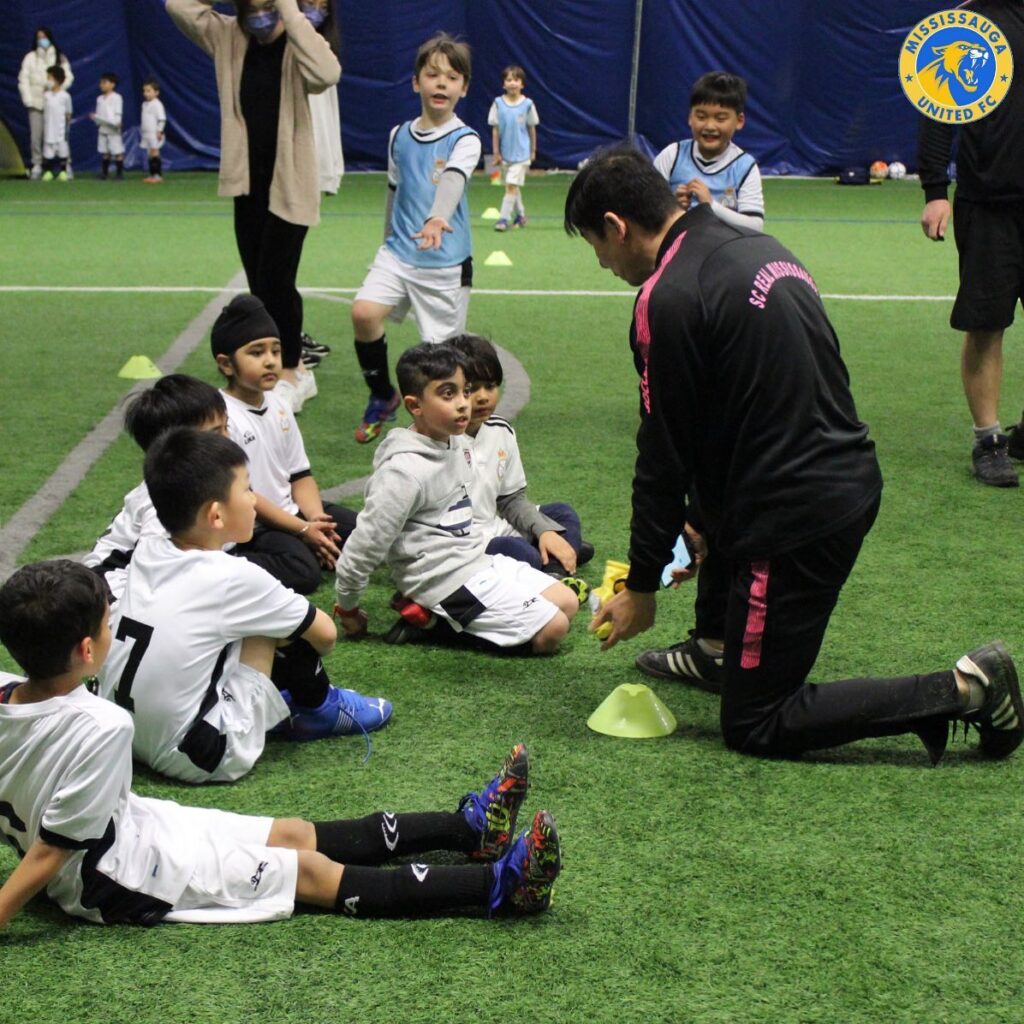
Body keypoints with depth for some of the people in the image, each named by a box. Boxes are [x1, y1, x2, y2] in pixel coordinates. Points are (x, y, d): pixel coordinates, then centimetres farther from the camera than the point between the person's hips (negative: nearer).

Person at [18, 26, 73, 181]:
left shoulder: (60, 58, 10)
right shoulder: (30, 57, 8)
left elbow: (68, 77, 5)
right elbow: (23, 79, 4)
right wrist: (28, 100, -6)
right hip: (36, 103, 0)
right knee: (36, 136, -7)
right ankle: (37, 166, -1)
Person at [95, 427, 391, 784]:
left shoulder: (145, 552, 2)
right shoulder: (234, 577, -14)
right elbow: (325, 634, 2)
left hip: (123, 738, 7)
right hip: (200, 758, -7)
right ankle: (318, 708, 22)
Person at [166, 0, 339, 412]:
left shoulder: (298, 47, -11)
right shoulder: (231, 38, 4)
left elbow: (326, 73, -34)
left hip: (290, 185, -6)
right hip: (248, 184, 6)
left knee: (274, 283, -6)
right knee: (260, 285, 11)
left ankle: (290, 372, 10)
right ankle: (296, 369, 25)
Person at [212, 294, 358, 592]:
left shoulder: (278, 406, 8)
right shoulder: (222, 416, -17)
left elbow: (300, 475, 11)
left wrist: (315, 519, -9)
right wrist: (303, 530, -19)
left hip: (290, 513, 8)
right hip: (248, 529, -8)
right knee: (302, 571, -30)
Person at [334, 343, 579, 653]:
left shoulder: (458, 444, 4)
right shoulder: (405, 470, -22)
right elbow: (366, 543, -17)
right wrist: (347, 608, -7)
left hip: (479, 560, 9)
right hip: (448, 580, -9)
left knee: (568, 603, 9)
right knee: (552, 630, -12)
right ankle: (433, 623, -6)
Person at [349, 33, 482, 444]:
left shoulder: (465, 140, -8)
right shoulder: (399, 136, 7)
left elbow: (453, 180, -30)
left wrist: (437, 218, -49)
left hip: (446, 262, -3)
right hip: (398, 252, 3)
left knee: (441, 348, 0)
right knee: (364, 312, -18)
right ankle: (382, 397, 3)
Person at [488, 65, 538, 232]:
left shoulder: (527, 104, -5)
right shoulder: (498, 104, -2)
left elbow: (532, 128, 5)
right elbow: (495, 129, 2)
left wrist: (533, 150, 10)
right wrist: (496, 152, 1)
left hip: (521, 153, -3)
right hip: (505, 153, 3)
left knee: (512, 185, -11)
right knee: (512, 186, 13)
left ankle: (504, 218, -9)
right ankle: (520, 215, 28)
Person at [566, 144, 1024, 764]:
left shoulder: (667, 299, -17)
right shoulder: (758, 246, 11)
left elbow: (664, 458, -11)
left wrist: (642, 586, 0)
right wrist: (699, 517, 27)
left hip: (796, 523, -9)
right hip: (855, 479, 10)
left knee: (755, 727, 3)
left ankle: (962, 691, -4)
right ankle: (717, 646, 43)